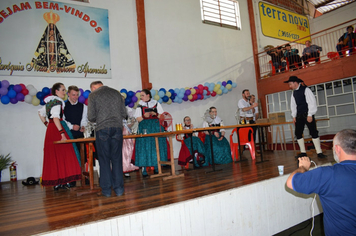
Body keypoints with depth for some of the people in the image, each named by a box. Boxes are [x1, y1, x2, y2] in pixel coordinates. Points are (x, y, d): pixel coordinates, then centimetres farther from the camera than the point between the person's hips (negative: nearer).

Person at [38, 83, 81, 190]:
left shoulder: (50, 102, 16)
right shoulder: (57, 102, -12)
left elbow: (40, 113, 28)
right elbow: (56, 118, -23)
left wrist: (47, 124, 24)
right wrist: (62, 133, -25)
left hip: (50, 129, 10)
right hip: (56, 130, -10)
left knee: (53, 156, 9)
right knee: (62, 154, -7)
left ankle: (56, 182, 14)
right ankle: (63, 181, -6)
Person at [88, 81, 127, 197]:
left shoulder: (93, 95, 3)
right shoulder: (116, 93, 12)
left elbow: (91, 117, -2)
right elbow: (124, 113, 10)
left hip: (102, 129, -2)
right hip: (117, 128, 3)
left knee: (104, 159, 5)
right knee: (117, 159, 7)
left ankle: (106, 190, 10)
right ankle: (119, 189, 11)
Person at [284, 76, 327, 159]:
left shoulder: (306, 90, -9)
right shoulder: (294, 92, 10)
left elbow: (312, 102, -12)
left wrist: (310, 115, -16)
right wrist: (294, 116, 11)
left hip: (307, 114, -6)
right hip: (299, 116, 7)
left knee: (314, 133, -6)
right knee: (298, 133, 4)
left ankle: (319, 152, 1)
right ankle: (303, 152, 13)